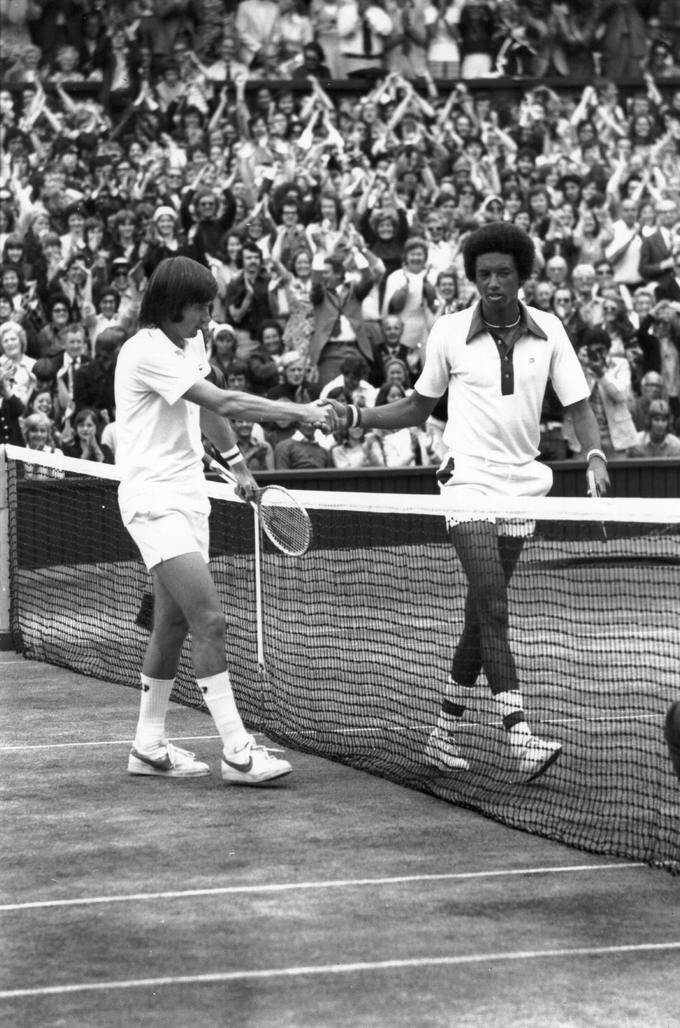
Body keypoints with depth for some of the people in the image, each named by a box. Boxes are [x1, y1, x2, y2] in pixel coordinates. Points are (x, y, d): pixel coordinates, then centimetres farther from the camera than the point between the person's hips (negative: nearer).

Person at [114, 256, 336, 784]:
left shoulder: (191, 342, 9)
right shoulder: (147, 352, -20)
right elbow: (224, 402, -26)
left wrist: (239, 465, 30)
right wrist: (304, 411, -26)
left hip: (189, 495, 9)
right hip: (154, 498, -9)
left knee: (173, 624, 11)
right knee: (210, 620, -16)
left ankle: (149, 747, 20)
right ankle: (237, 752, -17)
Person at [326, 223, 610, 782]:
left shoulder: (548, 331, 4)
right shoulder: (449, 332, 0)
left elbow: (578, 404, 5)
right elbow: (418, 407, 12)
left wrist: (596, 456, -13)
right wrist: (356, 415, 0)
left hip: (521, 485, 3)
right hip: (469, 478, -3)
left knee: (483, 616, 9)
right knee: (493, 609, -16)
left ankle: (445, 732, 21)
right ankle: (521, 740, -23)